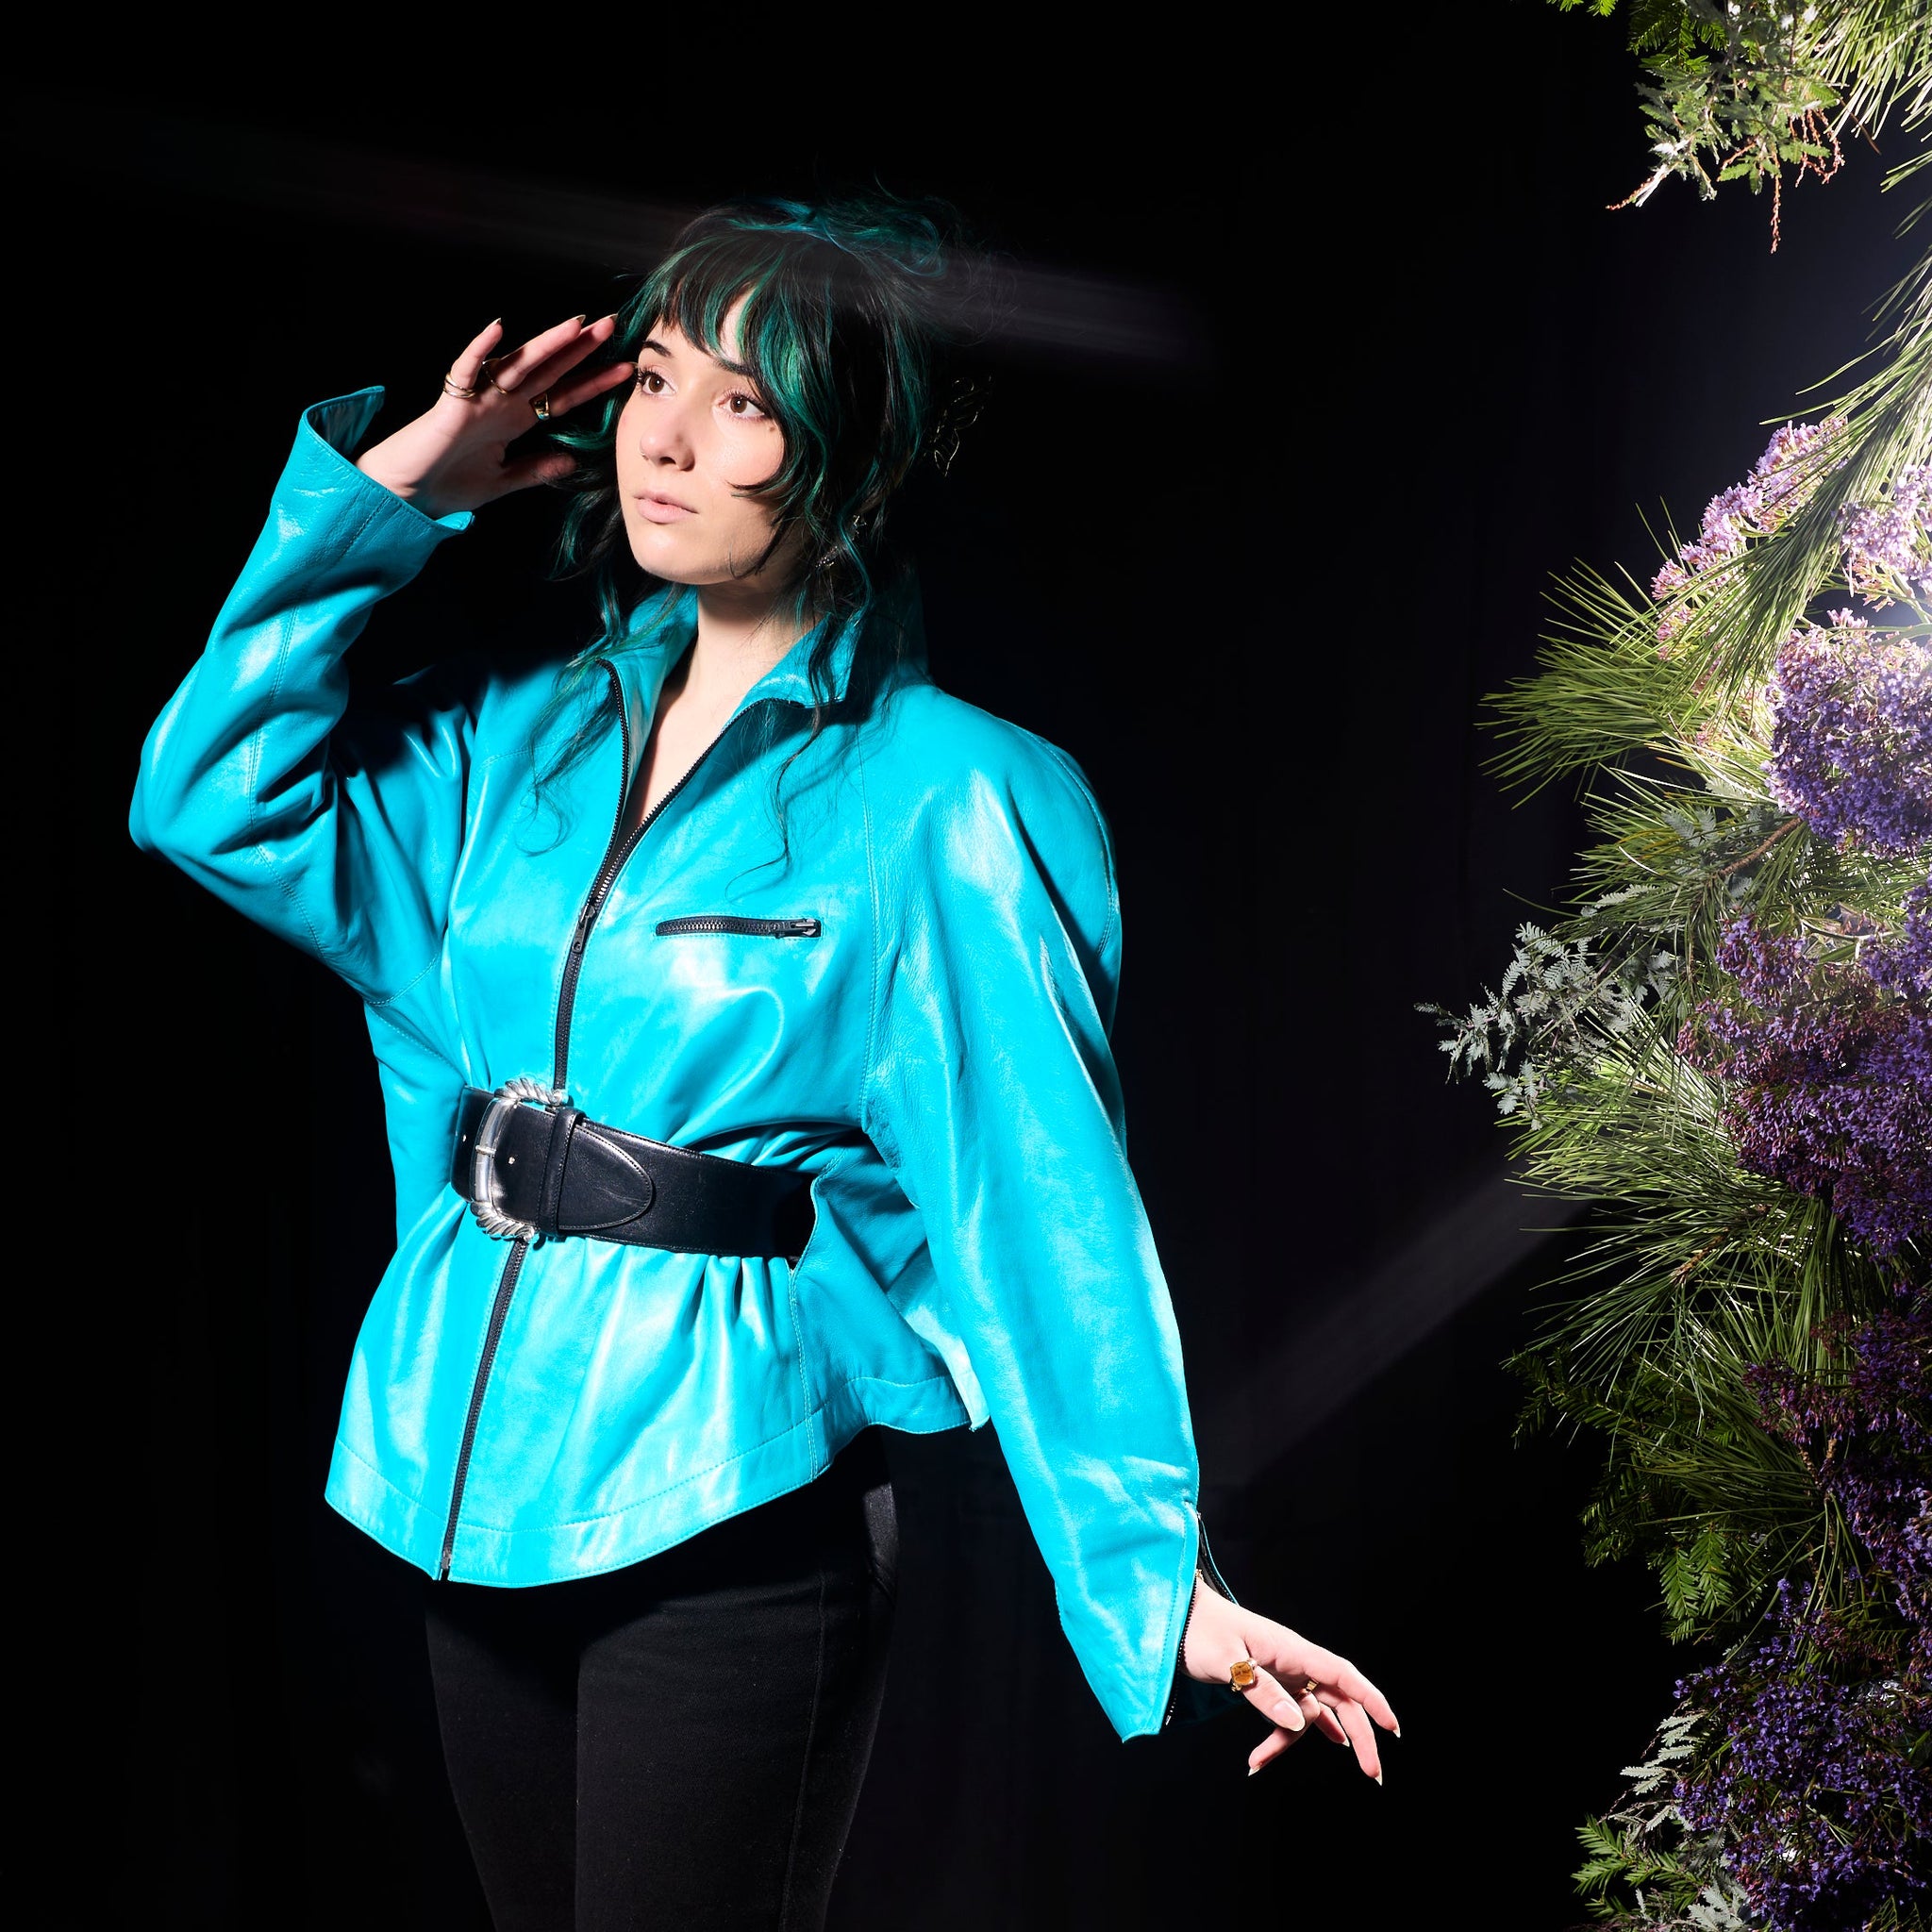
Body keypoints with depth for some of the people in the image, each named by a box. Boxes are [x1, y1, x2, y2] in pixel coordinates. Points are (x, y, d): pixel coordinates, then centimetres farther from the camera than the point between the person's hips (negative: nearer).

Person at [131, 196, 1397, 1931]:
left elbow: (1046, 1214, -12)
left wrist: (1167, 1575, -15)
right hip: (481, 1490, 6)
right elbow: (216, 795, 4)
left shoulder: (943, 805, -11)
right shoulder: (530, 737, 7)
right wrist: (391, 485, 1)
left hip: (729, 1528, -6)